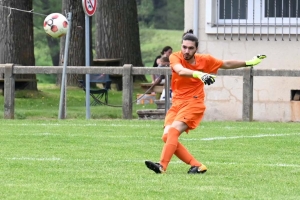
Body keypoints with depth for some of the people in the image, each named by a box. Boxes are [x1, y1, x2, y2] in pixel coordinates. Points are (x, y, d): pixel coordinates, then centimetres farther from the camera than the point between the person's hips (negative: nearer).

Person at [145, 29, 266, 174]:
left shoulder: (205, 60, 0)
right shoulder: (175, 57, -5)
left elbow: (227, 64, 18)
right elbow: (181, 71, -28)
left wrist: (249, 63, 21)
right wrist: (198, 74, -45)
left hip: (194, 103, -3)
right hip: (177, 103, 3)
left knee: (173, 130, -25)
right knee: (167, 136, -13)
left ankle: (162, 166, -34)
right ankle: (197, 165, -6)